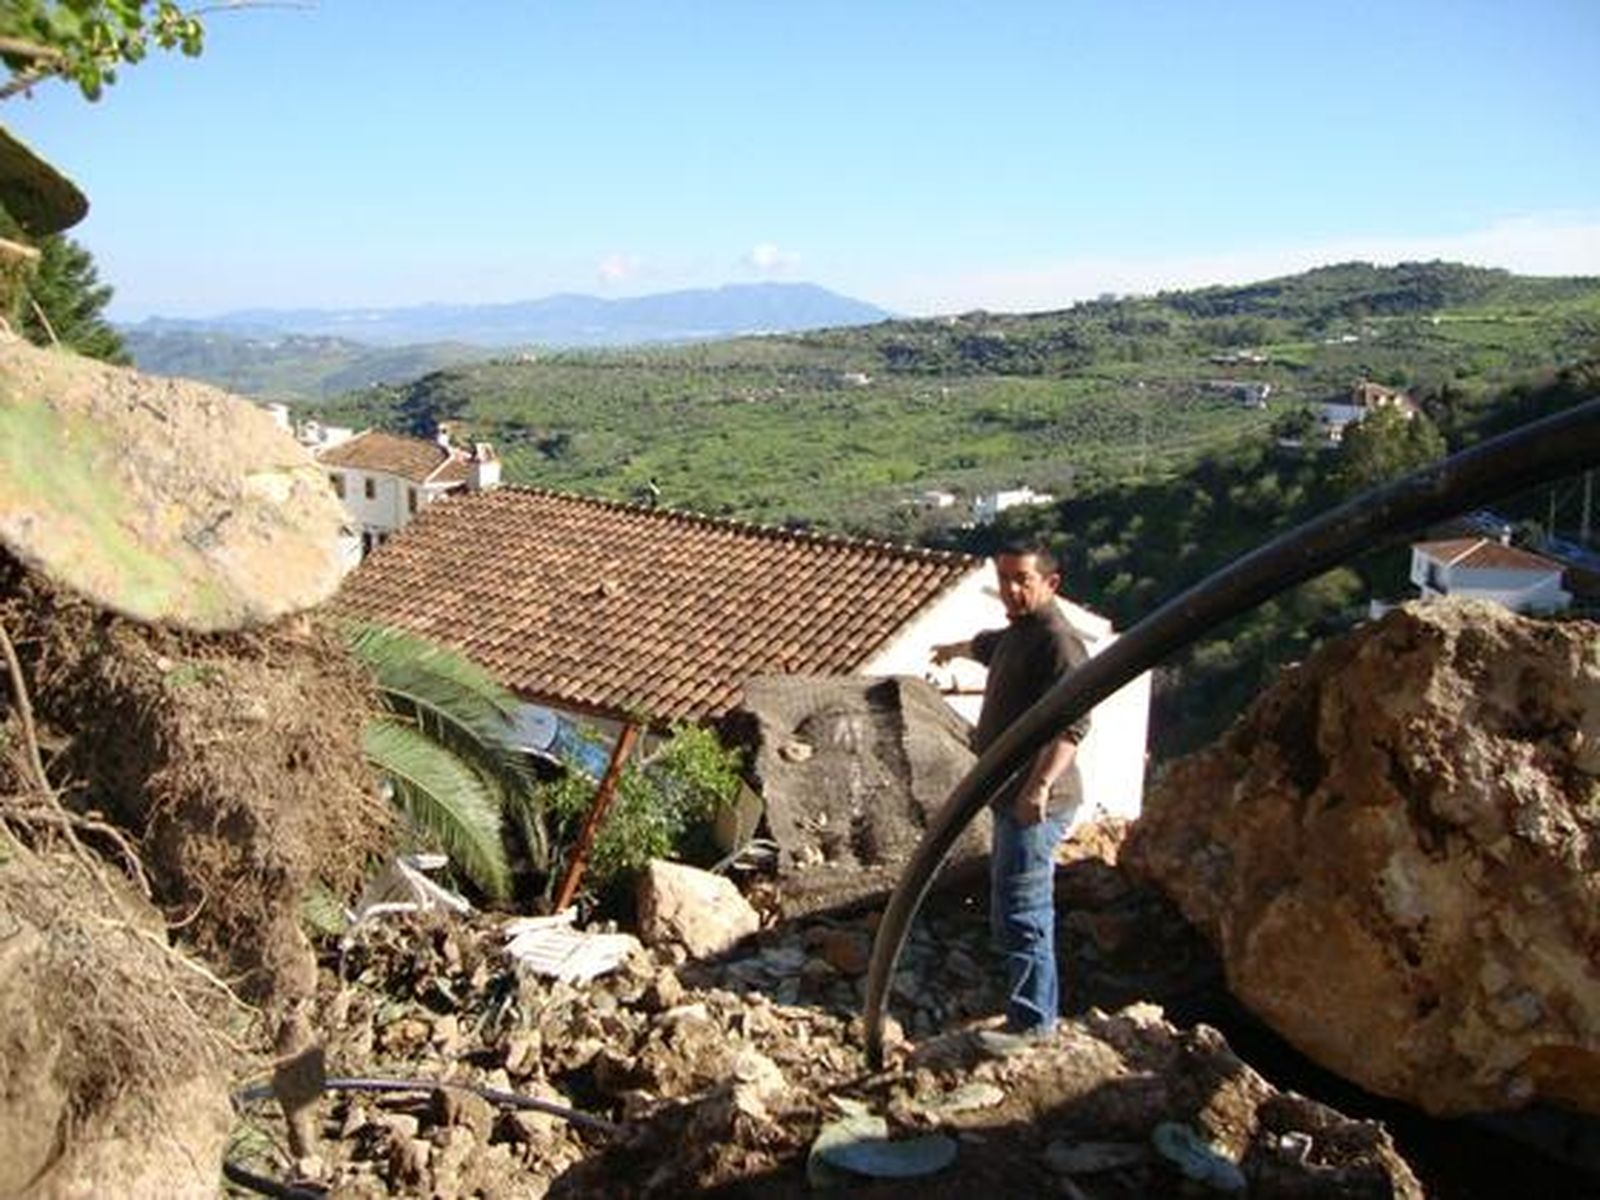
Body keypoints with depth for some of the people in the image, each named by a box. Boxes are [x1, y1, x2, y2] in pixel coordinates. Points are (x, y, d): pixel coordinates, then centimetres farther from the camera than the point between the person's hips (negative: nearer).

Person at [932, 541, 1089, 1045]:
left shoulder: (1058, 642, -16)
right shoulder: (1016, 634, 16)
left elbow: (1072, 723, -28)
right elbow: (989, 645, 42)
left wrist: (1041, 783, -39)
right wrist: (956, 649, 62)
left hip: (1034, 803, -11)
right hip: (1012, 796, 11)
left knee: (1021, 912, -9)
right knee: (1025, 909, 17)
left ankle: (1032, 1022, -1)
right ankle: (1040, 1008, 27)